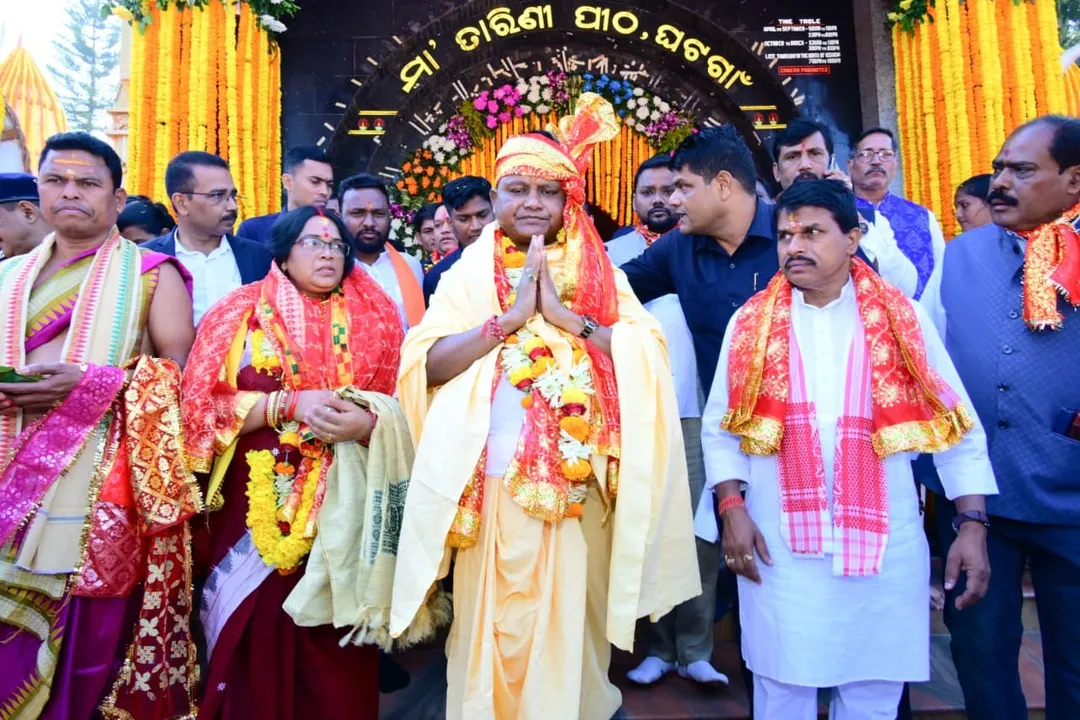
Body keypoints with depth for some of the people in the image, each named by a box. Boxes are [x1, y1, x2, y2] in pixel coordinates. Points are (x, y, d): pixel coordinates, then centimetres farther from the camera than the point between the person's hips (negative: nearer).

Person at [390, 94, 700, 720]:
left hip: (577, 487, 1)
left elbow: (649, 354, -7)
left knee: (569, 616, 13)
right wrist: (509, 317, -16)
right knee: (496, 620, 10)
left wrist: (566, 316, -16)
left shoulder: (598, 273, 6)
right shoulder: (469, 273, 4)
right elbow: (428, 364, -8)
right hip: (495, 484, 0)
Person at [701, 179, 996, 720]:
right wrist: (732, 508, -7)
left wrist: (973, 525, -3)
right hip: (779, 547, 0)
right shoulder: (751, 322, 3)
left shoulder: (900, 318, 3)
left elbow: (956, 427, 4)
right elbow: (720, 429, 4)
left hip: (886, 546, 1)